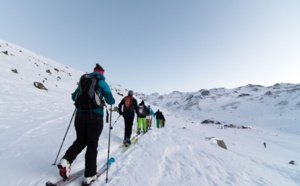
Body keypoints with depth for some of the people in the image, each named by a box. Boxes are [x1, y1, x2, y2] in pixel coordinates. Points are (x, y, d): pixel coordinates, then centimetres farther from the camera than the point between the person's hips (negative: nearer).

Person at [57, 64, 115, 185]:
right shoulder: (102, 83, 1)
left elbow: (74, 97, 21)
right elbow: (110, 100, -6)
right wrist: (112, 100, 17)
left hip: (80, 114, 4)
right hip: (95, 115, -4)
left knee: (80, 141, 22)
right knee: (92, 144, 6)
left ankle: (66, 161, 3)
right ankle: (89, 176, 12)